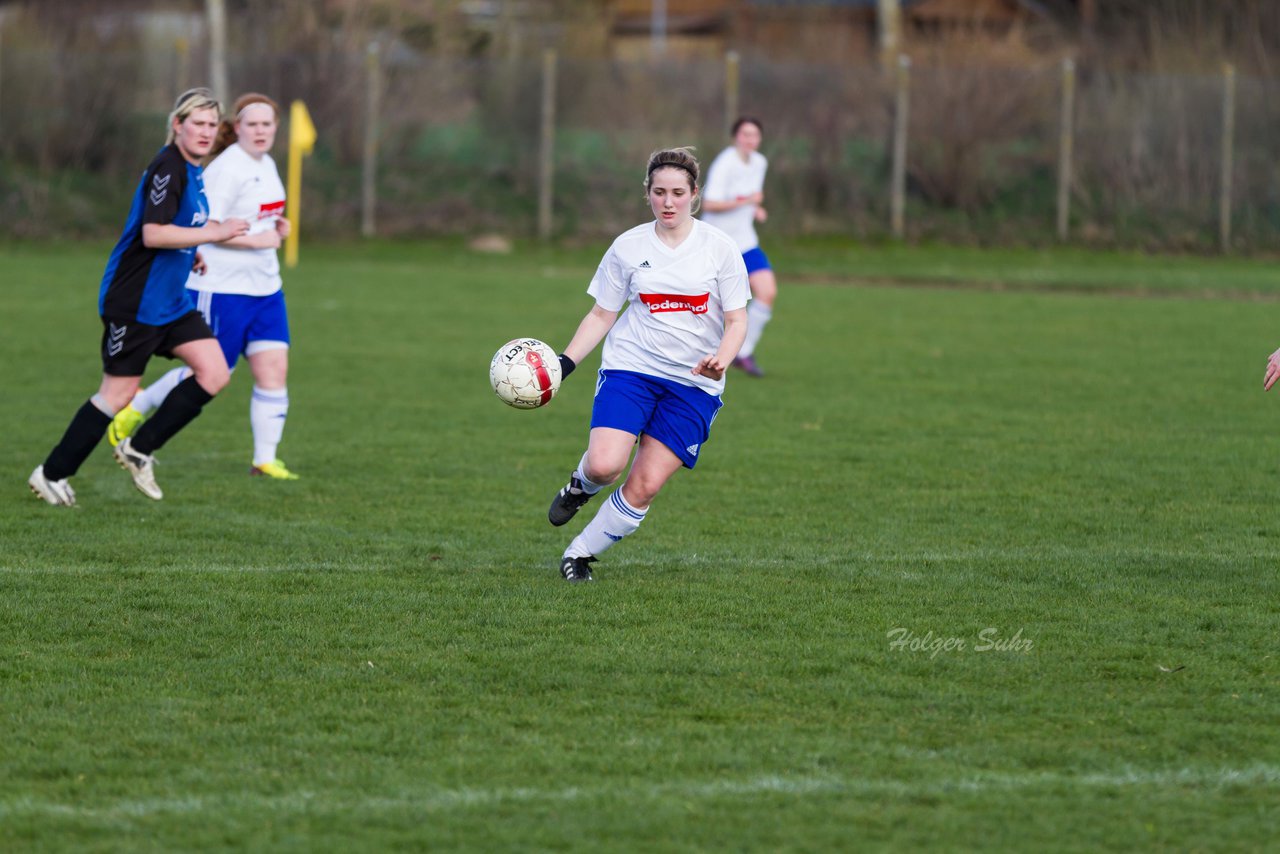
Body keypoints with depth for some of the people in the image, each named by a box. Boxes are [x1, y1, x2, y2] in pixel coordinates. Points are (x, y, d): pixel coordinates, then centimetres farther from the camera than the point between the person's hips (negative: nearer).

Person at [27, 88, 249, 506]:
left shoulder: (191, 170, 12)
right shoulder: (167, 168, -18)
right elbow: (152, 234, -26)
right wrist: (213, 234, -26)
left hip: (172, 300, 9)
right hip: (135, 300, -9)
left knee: (215, 373, -2)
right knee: (118, 392, -3)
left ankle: (139, 450, 8)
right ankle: (52, 474, 11)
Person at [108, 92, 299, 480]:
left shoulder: (266, 165, 12)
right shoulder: (227, 169, -17)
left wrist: (275, 226, 8)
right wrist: (257, 240, -21)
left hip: (265, 288, 8)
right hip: (222, 288, -8)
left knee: (274, 371, -2)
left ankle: (265, 459, 4)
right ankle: (138, 406, 24)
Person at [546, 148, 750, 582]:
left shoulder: (720, 248, -2)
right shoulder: (628, 247, 2)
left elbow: (736, 321, -1)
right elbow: (601, 315, 9)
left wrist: (721, 359, -22)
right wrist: (565, 362, -4)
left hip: (694, 384, 0)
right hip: (630, 367, 0)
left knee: (645, 486, -9)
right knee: (604, 465, -22)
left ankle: (580, 553, 10)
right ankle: (581, 484, 15)